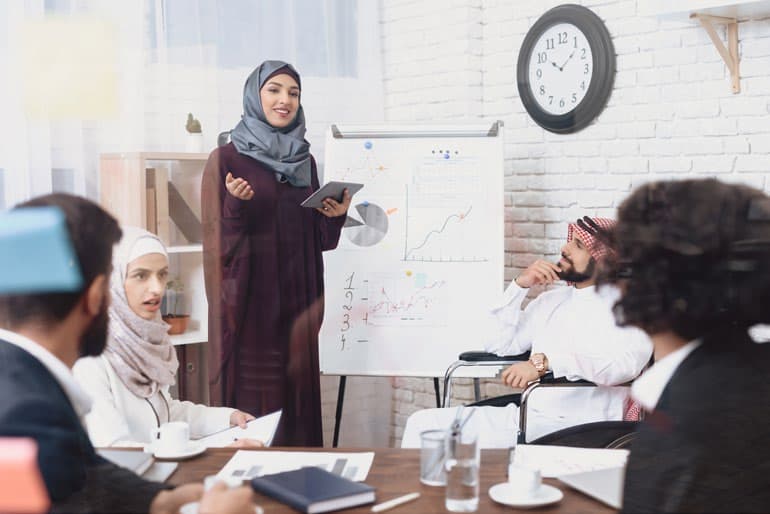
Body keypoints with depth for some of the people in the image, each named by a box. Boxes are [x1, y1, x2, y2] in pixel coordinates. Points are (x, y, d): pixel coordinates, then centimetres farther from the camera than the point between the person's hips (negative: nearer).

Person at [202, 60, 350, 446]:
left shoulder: (305, 160, 13)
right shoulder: (226, 158, -3)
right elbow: (218, 240, -5)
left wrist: (335, 216, -3)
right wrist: (236, 206, -23)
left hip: (296, 301, 5)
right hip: (248, 301, -5)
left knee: (296, 395, 8)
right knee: (249, 404, -3)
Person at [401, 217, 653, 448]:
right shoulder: (551, 300, 19)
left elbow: (625, 362, -24)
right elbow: (498, 346, 17)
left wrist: (544, 361, -30)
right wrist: (519, 285, 6)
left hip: (573, 425, -7)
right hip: (528, 414, 7)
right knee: (422, 423, -5)